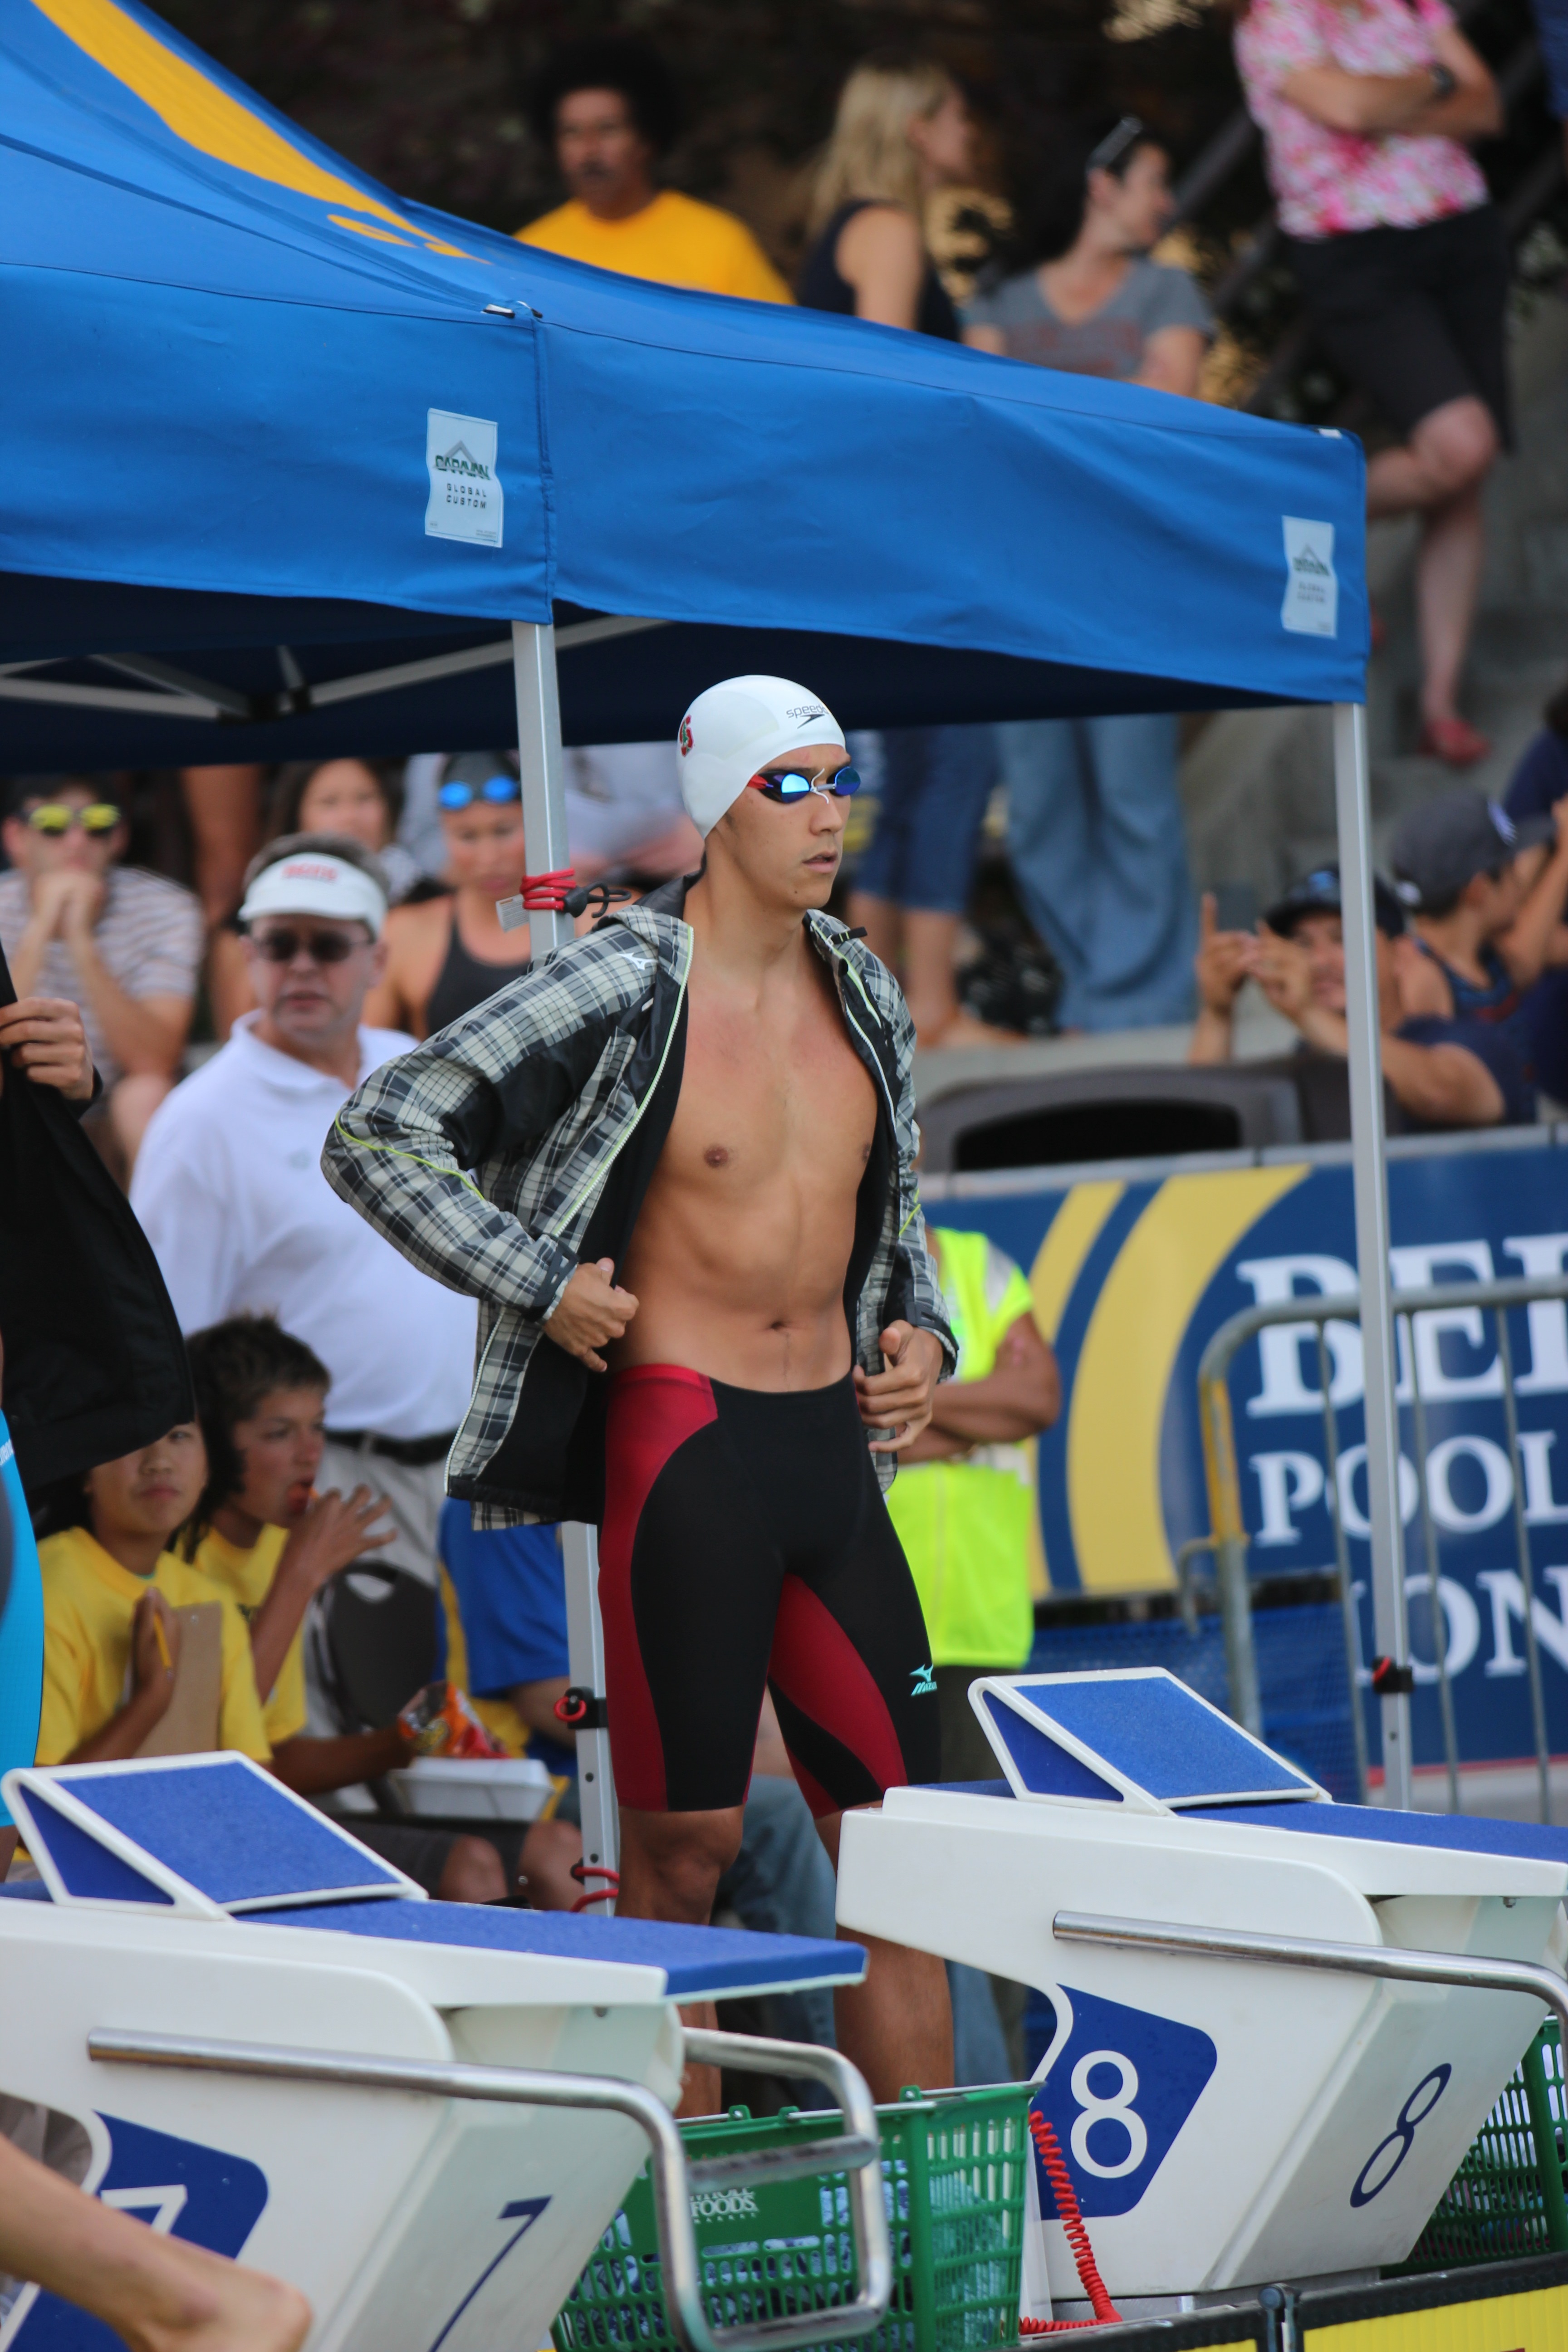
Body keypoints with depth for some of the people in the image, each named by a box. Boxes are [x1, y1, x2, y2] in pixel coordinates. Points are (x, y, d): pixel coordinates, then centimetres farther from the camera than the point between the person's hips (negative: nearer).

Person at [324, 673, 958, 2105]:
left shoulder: (865, 996, 11)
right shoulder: (621, 991, -10)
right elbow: (378, 1140, -8)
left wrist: (919, 1331, 10)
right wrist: (543, 1287, -10)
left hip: (835, 1438, 6)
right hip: (683, 1433, -6)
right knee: (687, 1843, -3)